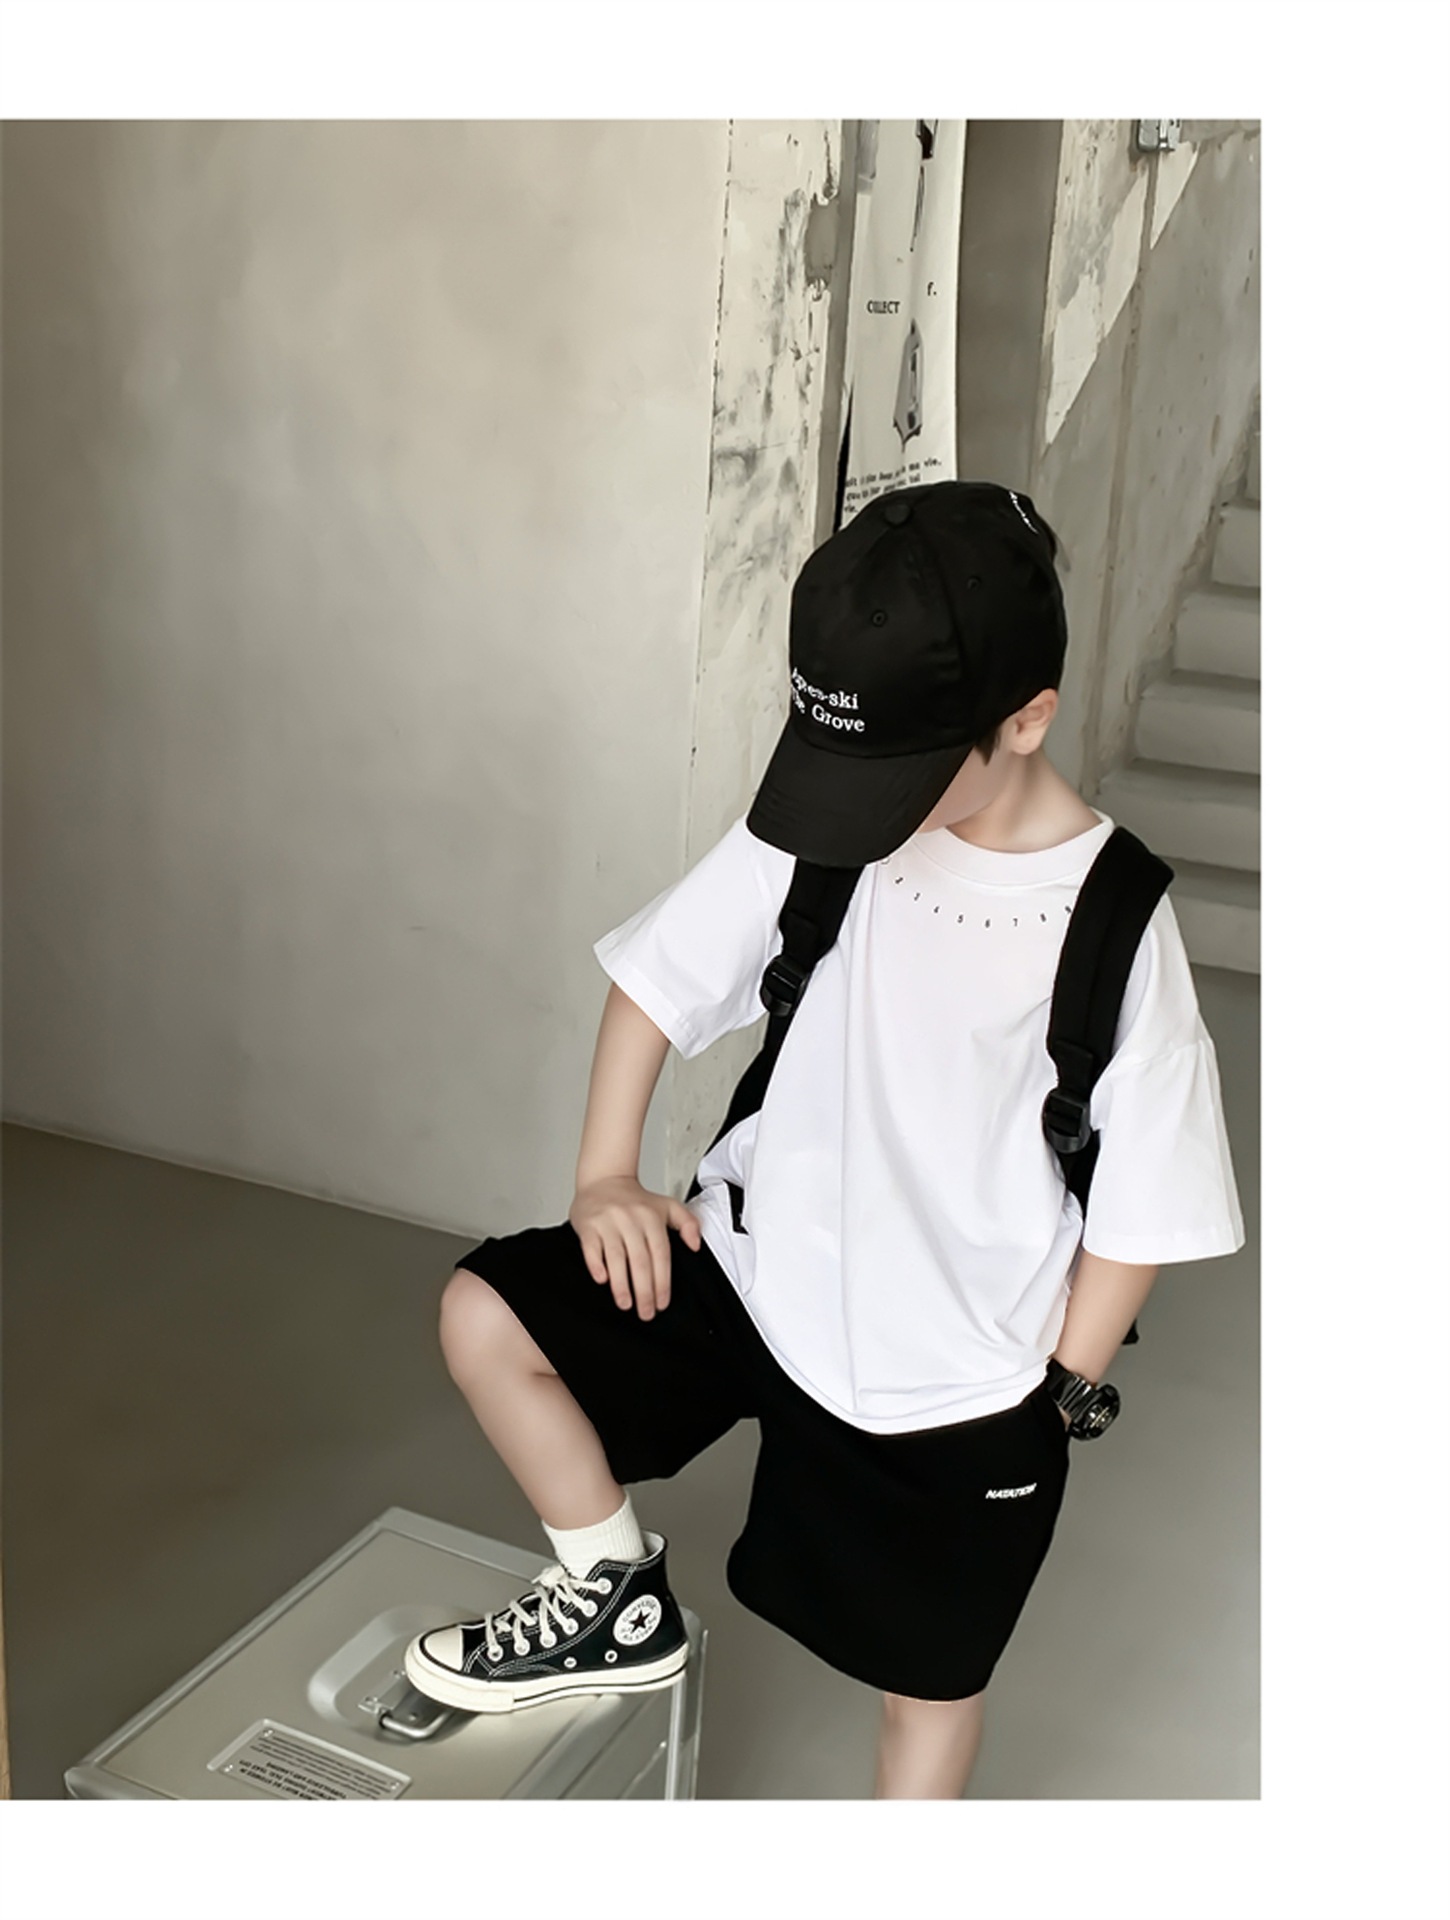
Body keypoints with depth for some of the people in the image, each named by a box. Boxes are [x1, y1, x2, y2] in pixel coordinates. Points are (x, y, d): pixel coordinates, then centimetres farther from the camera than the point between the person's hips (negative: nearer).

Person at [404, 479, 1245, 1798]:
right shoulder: (816, 830, -13)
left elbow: (1142, 1208, -13)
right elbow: (662, 974, 0)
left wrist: (1057, 1393, -8)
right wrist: (605, 1173, -7)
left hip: (952, 1378, -3)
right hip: (757, 1260, 3)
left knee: (931, 1670, 15)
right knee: (486, 1316, -9)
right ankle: (619, 1605, 14)